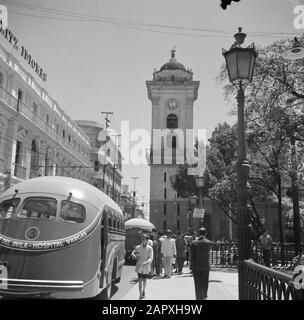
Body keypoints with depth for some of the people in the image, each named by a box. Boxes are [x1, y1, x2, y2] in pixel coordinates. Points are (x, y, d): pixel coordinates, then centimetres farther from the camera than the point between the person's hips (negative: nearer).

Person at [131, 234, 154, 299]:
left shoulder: (150, 248, -9)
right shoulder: (138, 247, -2)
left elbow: (151, 258, -15)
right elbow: (132, 253, 2)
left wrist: (146, 263, -32)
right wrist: (135, 256, -20)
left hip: (146, 267, 0)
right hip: (139, 267, 0)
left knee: (144, 280, 16)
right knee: (140, 280, -5)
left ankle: (143, 291, 42)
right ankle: (140, 295, -1)